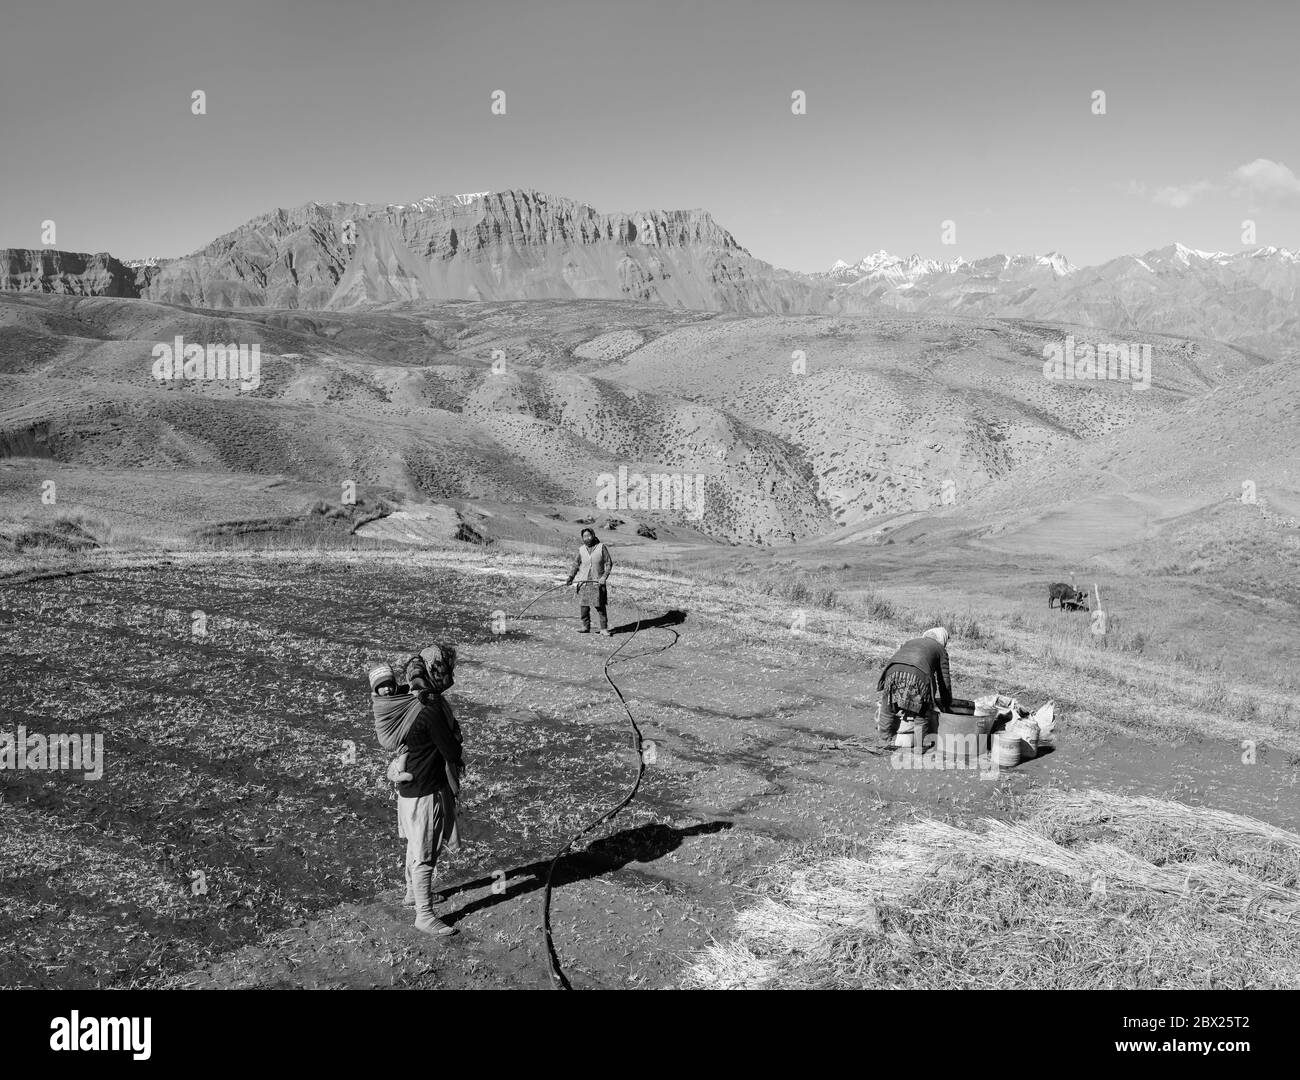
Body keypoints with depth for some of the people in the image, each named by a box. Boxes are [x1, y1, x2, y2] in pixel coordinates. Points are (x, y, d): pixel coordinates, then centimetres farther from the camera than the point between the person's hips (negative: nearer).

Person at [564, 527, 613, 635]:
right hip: (583, 581, 3)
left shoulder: (601, 547, -2)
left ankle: (604, 628, 3)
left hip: (597, 582, -3)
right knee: (583, 606, 2)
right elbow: (576, 564, 12)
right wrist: (571, 577, 0)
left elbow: (609, 563, -1)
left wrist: (604, 577, -12)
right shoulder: (581, 549, 6)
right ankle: (586, 627, 13)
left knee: (600, 606, -5)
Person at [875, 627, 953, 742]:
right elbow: (944, 680, 28)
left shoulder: (909, 642, 39)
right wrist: (946, 706, 40)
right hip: (918, 675, -3)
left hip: (893, 671, 3)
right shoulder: (940, 649, 29)